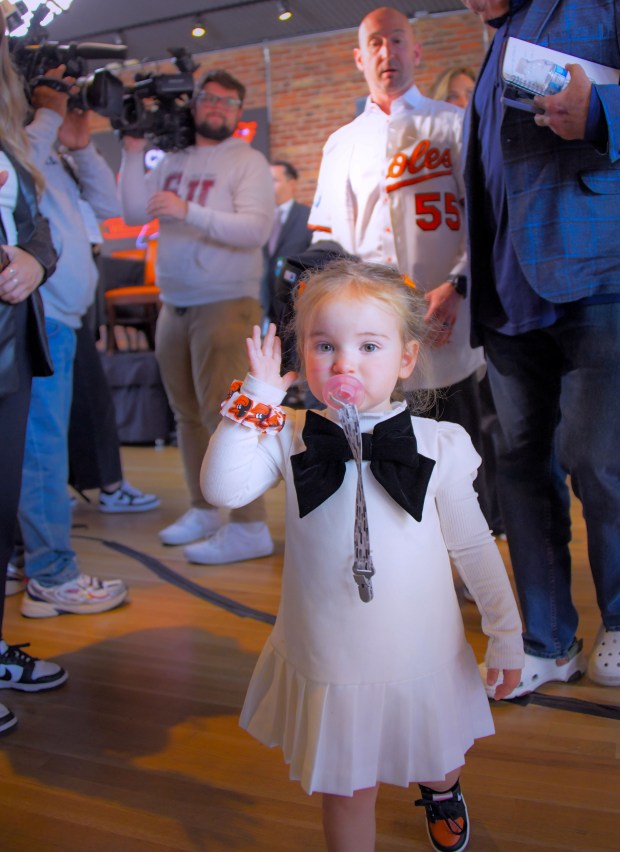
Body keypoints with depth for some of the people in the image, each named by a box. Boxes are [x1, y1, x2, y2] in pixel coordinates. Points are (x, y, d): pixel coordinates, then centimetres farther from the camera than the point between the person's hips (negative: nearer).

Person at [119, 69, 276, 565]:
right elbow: (134, 214, 9)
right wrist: (133, 153, 3)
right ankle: (203, 510, 22)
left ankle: (250, 528, -7)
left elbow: (256, 228, -16)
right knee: (188, 414, 10)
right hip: (174, 304, 6)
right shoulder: (173, 161, 15)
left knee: (223, 414, -11)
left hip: (225, 303, -6)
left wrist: (188, 212, -25)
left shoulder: (248, 162, -2)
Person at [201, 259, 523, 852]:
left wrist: (505, 635, 2)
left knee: (441, 756, 28)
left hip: (423, 659, 2)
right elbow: (222, 488, -26)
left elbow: (473, 547, -3)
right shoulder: (290, 438, -13)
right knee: (347, 789, 13)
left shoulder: (438, 446, -13)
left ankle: (441, 791, 64)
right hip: (330, 663, -1)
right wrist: (257, 399, -25)